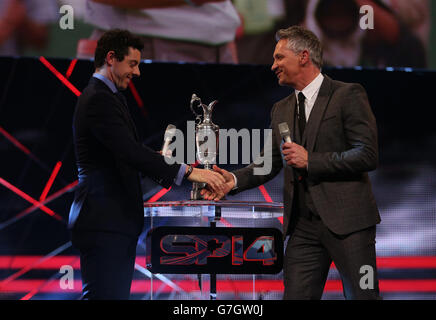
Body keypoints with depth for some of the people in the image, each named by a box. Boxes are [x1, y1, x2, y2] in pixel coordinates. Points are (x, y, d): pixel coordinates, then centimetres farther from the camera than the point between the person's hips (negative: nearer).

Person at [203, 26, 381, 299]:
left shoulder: (348, 96, -3)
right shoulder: (281, 110, 19)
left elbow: (368, 155, -10)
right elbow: (270, 163, 18)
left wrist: (311, 160, -13)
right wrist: (234, 180, -1)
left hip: (346, 221, -6)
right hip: (303, 226, 6)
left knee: (362, 296, -5)